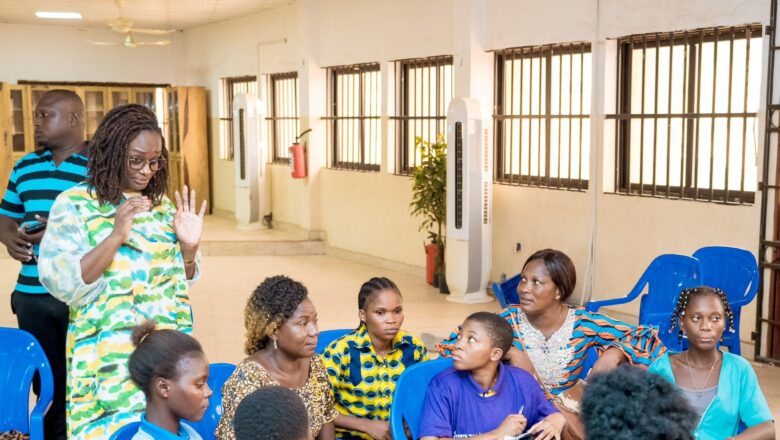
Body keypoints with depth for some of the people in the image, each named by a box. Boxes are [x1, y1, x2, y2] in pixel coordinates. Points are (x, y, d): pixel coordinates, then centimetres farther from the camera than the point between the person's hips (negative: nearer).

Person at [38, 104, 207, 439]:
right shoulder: (75, 204, -6)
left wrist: (189, 246, -6)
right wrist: (116, 236, -24)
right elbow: (60, 283, -15)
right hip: (110, 355, -4)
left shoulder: (162, 204, 8)